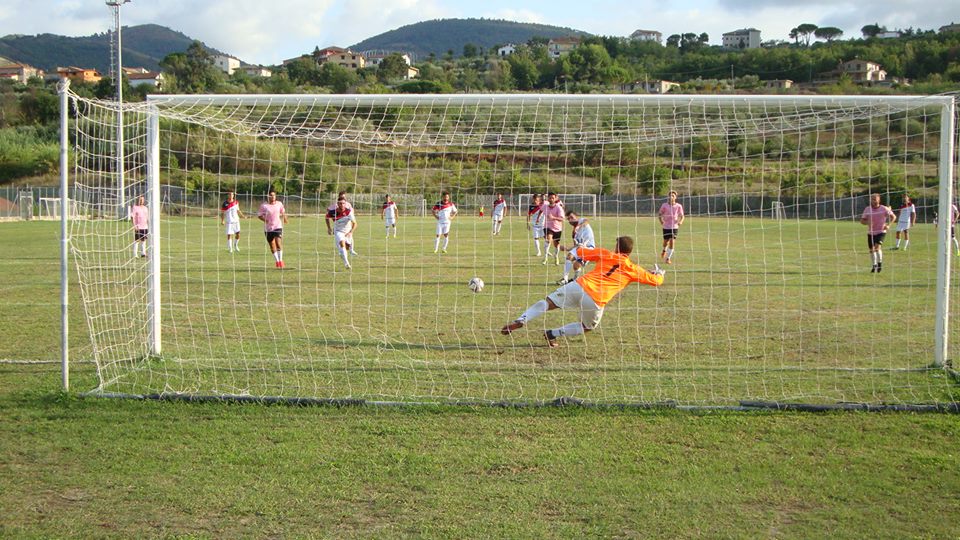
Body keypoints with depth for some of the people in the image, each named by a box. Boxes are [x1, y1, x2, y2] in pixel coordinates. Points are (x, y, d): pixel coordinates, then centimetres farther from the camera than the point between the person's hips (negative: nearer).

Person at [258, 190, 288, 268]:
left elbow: (283, 212, 19)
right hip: (268, 228, 0)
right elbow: (259, 215, -3)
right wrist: (265, 220, -18)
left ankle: (280, 260, -5)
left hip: (278, 227, 0)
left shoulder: (279, 204, 2)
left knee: (278, 243, -18)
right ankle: (277, 261, 25)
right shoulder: (264, 206, -6)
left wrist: (284, 219, 16)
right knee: (272, 246, 8)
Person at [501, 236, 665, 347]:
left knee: (548, 302, 4)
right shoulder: (633, 270, 17)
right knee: (587, 327, 25)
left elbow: (580, 252, 19)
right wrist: (659, 272, 50)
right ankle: (552, 334, 11)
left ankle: (521, 320, -22)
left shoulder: (606, 254, 18)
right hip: (595, 301, -1)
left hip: (579, 286, 1)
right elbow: (656, 280, 27)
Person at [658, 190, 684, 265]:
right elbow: (659, 214, 8)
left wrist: (680, 221, -19)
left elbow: (681, 216, 2)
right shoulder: (664, 205, -4)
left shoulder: (679, 206, -4)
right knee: (666, 242, 8)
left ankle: (668, 258, 3)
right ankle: (664, 250, 45)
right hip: (666, 227, 0)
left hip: (675, 227, 0)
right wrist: (661, 220, -11)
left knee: (672, 242, -9)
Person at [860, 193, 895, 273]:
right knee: (871, 249, 7)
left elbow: (893, 216, 3)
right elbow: (862, 220, -1)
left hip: (881, 232, -3)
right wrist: (867, 222, -23)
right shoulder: (867, 209, -3)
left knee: (877, 246, -21)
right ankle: (874, 265, 27)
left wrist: (888, 225, -10)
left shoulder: (884, 209, -8)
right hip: (870, 232, 3)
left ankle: (880, 263, -1)